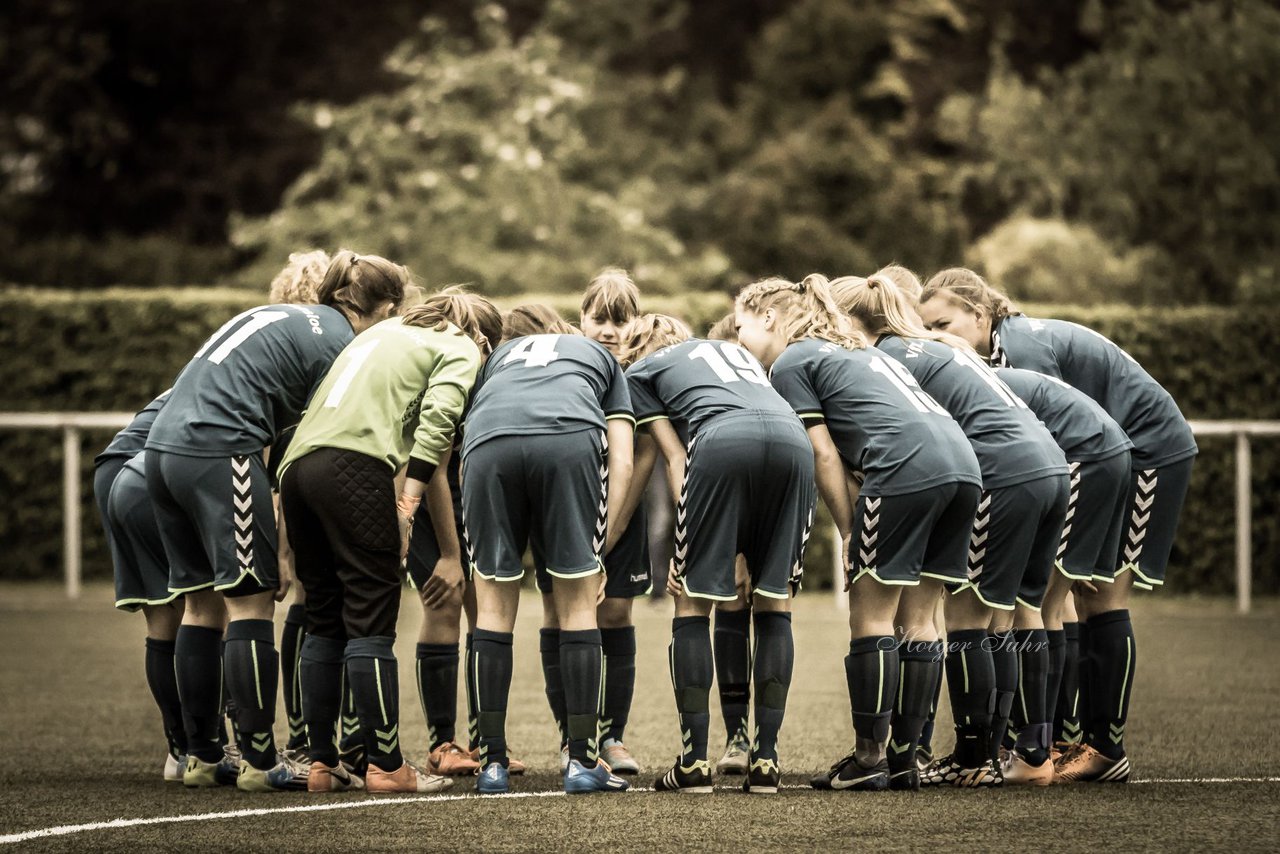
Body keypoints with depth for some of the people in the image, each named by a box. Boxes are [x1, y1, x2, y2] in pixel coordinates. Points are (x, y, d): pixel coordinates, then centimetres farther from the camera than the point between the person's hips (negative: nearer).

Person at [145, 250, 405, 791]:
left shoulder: (287, 317, 25)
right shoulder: (343, 347, -2)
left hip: (163, 445, 9)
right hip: (219, 450, -9)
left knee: (203, 604, 13)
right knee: (251, 601, -2)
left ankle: (201, 757, 17)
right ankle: (260, 761, 0)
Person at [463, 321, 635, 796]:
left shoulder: (498, 356, 41)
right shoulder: (601, 358, 37)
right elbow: (621, 463, 20)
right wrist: (600, 549, 16)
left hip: (489, 440, 1)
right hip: (570, 439, -1)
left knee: (494, 606, 11)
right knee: (577, 605, 9)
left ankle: (493, 763, 11)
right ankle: (583, 761, 9)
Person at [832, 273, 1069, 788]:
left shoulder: (887, 357, 0)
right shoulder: (942, 346, 27)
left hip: (1005, 475, -9)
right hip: (1052, 468, 9)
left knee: (968, 616, -1)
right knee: (1017, 616, 14)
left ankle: (975, 759, 1)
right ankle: (1034, 753, 16)